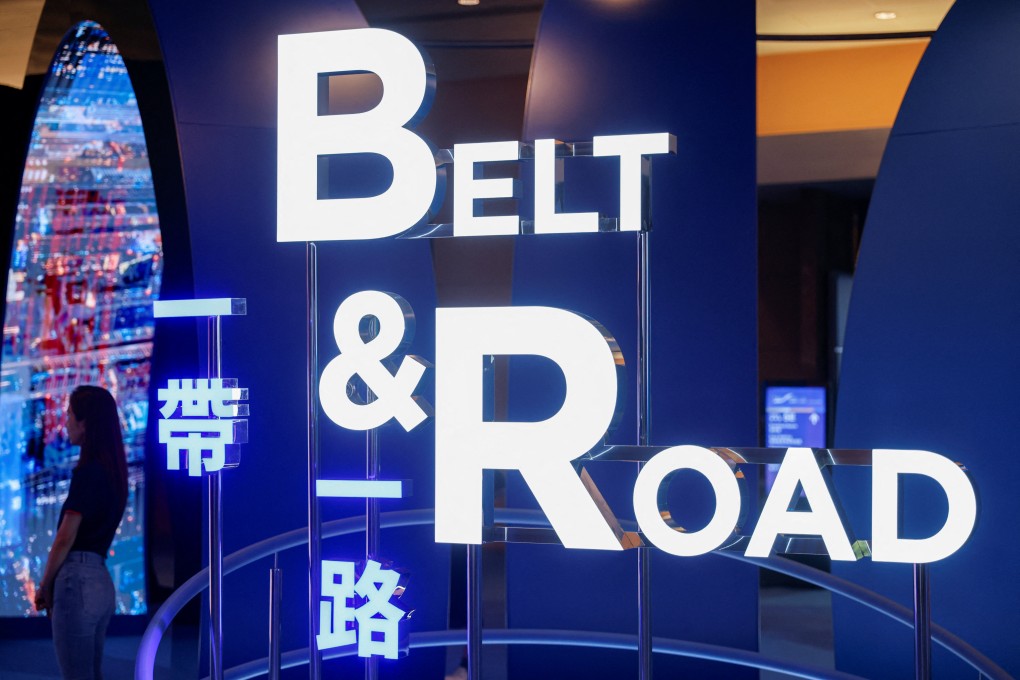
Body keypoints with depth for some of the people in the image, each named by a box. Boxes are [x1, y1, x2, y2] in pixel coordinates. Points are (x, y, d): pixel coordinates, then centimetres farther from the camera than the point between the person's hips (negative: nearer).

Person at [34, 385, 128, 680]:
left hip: (78, 580, -9)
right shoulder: (113, 471, 14)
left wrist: (45, 586, 1)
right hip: (102, 580, 9)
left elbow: (65, 538, -13)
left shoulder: (87, 472, -14)